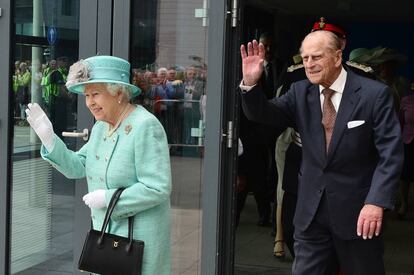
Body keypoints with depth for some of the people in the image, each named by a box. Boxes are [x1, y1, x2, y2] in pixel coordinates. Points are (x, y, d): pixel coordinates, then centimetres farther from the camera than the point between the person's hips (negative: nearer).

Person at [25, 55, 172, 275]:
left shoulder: (145, 127, -19)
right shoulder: (101, 127, 9)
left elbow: (158, 188, -23)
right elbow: (77, 167, 7)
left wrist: (107, 198, -19)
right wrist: (48, 137, -5)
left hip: (138, 237, -8)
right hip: (105, 230, 8)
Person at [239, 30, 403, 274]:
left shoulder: (375, 94, -9)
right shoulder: (300, 92, 4)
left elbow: (391, 153, -13)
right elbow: (263, 114, -2)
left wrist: (377, 202, -23)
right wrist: (250, 83, -21)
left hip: (357, 212, -3)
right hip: (311, 211, 4)